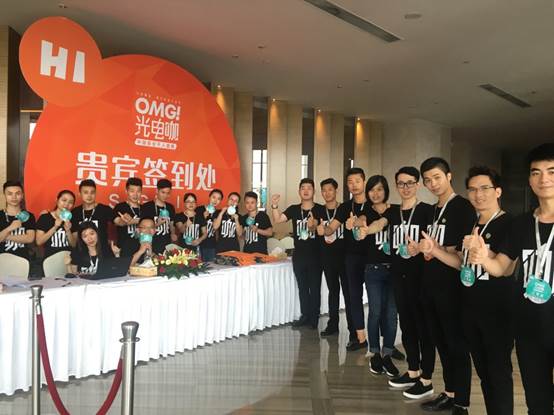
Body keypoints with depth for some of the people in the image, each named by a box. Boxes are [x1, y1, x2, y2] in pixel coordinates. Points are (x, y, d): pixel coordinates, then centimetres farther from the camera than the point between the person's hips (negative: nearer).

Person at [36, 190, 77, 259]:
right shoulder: (44, 218, -1)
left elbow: (74, 244, 5)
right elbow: (39, 242, -6)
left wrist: (68, 231, -12)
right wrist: (55, 227, -14)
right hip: (50, 258, -2)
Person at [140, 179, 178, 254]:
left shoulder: (170, 208, 10)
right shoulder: (146, 207, -6)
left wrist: (173, 234, -1)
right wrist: (157, 224, -19)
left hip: (167, 246, 4)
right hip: (152, 247, -4)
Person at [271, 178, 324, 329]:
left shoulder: (320, 209, -5)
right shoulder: (293, 209, 4)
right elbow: (277, 220, -6)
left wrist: (313, 226, -29)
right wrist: (274, 206, -23)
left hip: (315, 256, -3)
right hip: (298, 255, 4)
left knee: (314, 287, 3)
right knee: (302, 287, 12)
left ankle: (314, 318, 13)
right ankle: (305, 315, 23)